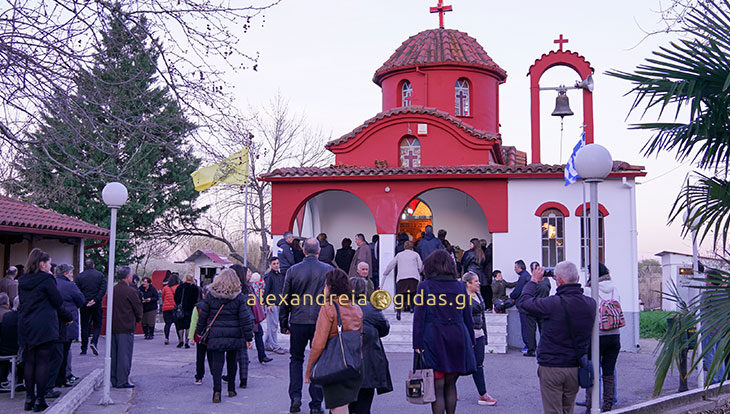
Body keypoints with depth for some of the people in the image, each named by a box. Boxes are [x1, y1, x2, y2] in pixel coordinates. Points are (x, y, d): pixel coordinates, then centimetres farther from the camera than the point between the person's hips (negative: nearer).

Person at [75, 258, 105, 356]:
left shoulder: (79, 276, 4)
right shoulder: (100, 275, 3)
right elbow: (103, 289, -7)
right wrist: (95, 299, -10)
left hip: (84, 305, 1)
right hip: (96, 304, -1)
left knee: (84, 326, 7)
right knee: (97, 324, 9)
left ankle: (84, 349, 9)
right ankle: (94, 342, -12)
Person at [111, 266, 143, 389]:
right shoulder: (131, 291, -13)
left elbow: (110, 307, 12)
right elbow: (138, 308, -7)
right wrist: (138, 319, 13)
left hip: (113, 327, 7)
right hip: (126, 328, -6)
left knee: (113, 354, 12)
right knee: (124, 354, 0)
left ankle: (114, 381, 19)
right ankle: (122, 381, 2)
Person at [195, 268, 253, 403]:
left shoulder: (210, 295, -3)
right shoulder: (238, 297, -5)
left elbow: (203, 315, 3)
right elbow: (245, 318, -4)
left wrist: (200, 331, 16)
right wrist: (248, 337, 1)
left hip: (216, 335, 0)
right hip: (234, 336, 1)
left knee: (217, 361, 0)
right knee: (232, 361, 15)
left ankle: (217, 390, -14)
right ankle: (231, 389, 24)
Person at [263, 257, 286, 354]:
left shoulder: (281, 276, 13)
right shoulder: (268, 276, -8)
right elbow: (266, 291, -11)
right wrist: (268, 304, -15)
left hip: (279, 303, 7)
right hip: (271, 304, -7)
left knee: (271, 325, 13)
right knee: (273, 325, -5)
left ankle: (266, 345, 20)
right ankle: (275, 346, -1)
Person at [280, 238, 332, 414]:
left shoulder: (292, 271, -1)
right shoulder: (328, 270, -3)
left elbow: (285, 299, 4)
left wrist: (284, 324, 12)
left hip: (298, 322, 1)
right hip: (321, 322, 0)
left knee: (296, 359, 17)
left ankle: (295, 397, 6)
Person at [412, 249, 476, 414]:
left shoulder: (425, 286, -2)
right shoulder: (460, 286, 7)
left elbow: (419, 317, -6)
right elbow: (467, 316, 10)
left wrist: (417, 343, -6)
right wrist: (470, 341, 17)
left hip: (434, 339, -3)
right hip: (458, 338, 4)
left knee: (437, 387, 1)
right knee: (450, 385, 17)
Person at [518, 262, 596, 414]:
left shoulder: (553, 303, -22)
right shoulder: (590, 303, -6)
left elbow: (523, 303, -8)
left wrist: (534, 280, 4)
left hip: (551, 368, -5)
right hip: (576, 367, 5)